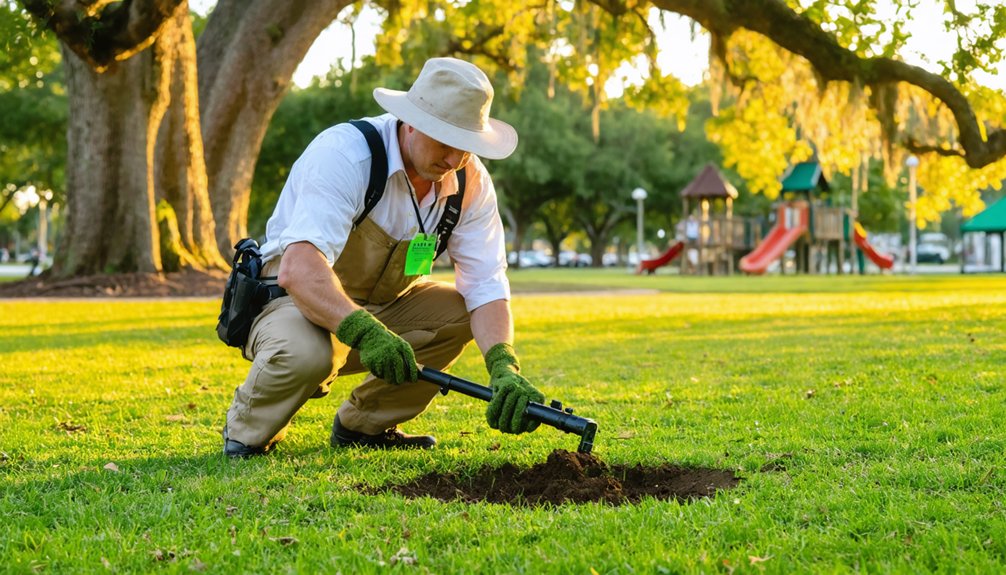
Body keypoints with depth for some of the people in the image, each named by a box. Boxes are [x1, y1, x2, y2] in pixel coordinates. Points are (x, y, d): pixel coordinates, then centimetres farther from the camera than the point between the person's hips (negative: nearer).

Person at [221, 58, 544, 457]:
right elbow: (298, 270, -42)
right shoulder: (344, 153, -29)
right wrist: (365, 332, -56)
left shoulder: (470, 181, -10)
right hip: (292, 298, -6)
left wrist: (504, 369, -34)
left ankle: (365, 424, 3)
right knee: (305, 351, -38)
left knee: (458, 311, -17)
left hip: (378, 306, 7)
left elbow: (486, 286, -15)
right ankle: (247, 430, -5)